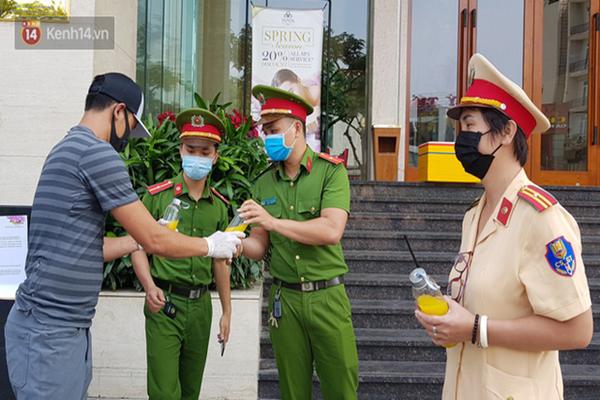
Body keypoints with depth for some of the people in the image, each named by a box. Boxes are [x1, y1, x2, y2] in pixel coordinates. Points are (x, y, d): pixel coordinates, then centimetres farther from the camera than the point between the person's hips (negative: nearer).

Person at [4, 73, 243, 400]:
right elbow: (155, 242, -11)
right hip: (50, 329, -9)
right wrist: (211, 245, 4)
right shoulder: (98, 152, -14)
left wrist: (145, 235, 23)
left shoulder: (68, 150, 16)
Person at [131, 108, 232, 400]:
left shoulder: (219, 206, 9)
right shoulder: (158, 195, -4)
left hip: (201, 305, 4)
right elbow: (139, 247, -3)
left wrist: (226, 311, 16)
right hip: (164, 302, -4)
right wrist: (150, 287, -20)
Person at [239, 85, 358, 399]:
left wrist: (273, 221, -25)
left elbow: (332, 231, -19)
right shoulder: (264, 183, 7)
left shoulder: (330, 171, -6)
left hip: (327, 295, -3)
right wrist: (239, 244, -17)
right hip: (284, 299, 3)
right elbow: (260, 246, 6)